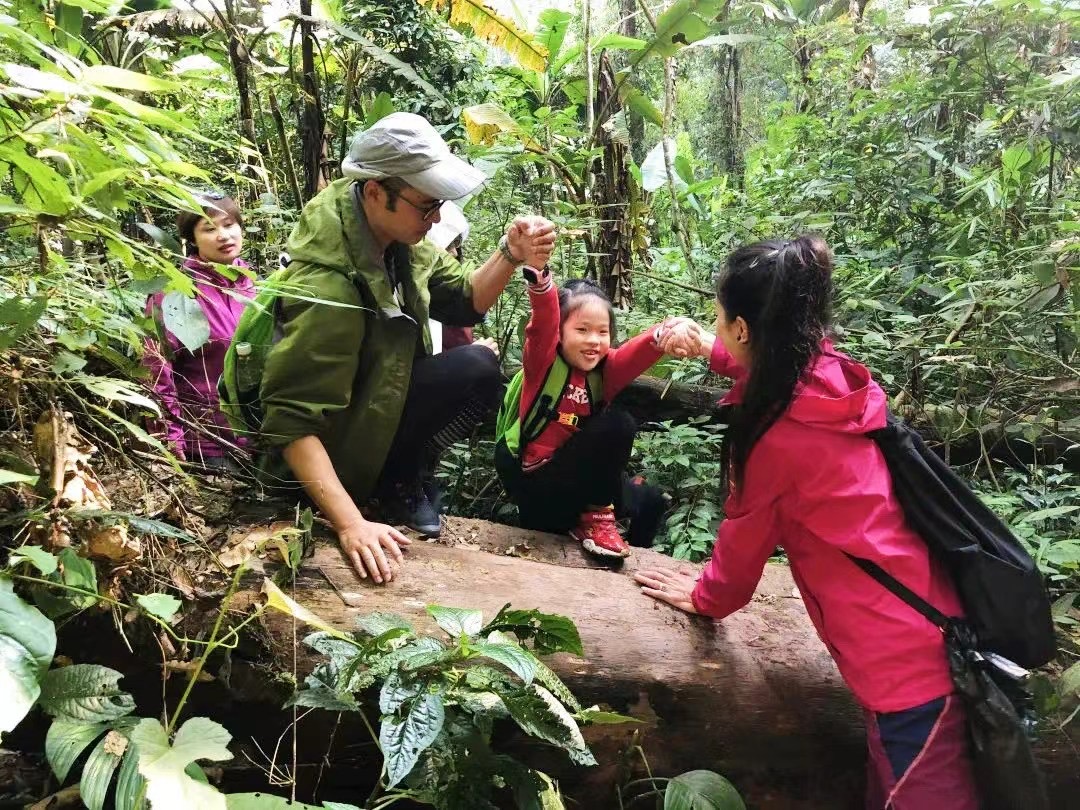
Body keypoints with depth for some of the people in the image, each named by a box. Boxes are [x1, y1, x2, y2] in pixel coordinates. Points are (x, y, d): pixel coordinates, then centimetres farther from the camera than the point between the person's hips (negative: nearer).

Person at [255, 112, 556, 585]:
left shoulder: (397, 234, -6)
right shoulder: (327, 287, -32)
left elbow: (464, 302, 1)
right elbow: (293, 423, -33)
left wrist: (511, 256, -17)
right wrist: (350, 524, -39)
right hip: (332, 449, -9)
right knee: (476, 369, -22)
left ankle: (401, 480, 6)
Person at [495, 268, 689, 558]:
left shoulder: (604, 370, 2)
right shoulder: (544, 361, -11)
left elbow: (637, 352, -17)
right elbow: (544, 324, -32)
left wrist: (668, 332, -39)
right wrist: (540, 281, -52)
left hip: (575, 480, 7)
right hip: (535, 484, -7)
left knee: (650, 501, 16)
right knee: (617, 425, -23)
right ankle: (596, 515, -12)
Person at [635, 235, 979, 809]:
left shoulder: (775, 434, -19)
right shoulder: (830, 374, 2)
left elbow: (743, 539, -1)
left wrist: (704, 597, 17)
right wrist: (710, 350, 37)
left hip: (902, 656, -8)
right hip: (939, 630, 8)